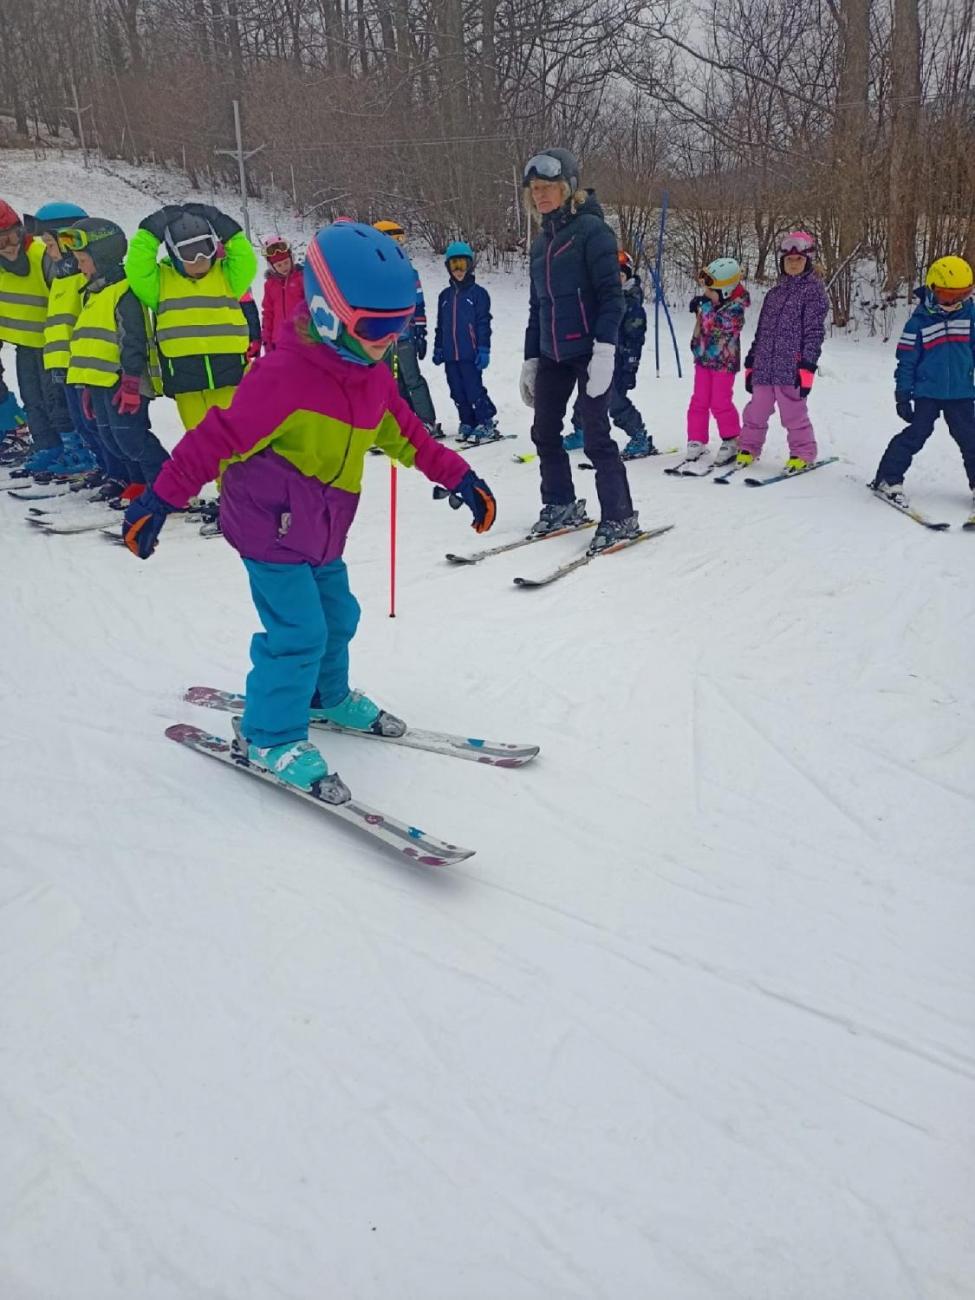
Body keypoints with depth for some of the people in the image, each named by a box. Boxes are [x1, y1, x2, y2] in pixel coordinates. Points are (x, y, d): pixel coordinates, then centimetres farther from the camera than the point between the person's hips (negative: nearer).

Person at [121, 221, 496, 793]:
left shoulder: (374, 377, 1)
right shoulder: (285, 374, -24)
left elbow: (406, 434, 14)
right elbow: (219, 437, -23)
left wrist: (460, 477, 10)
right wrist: (161, 500, -21)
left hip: (322, 532, 9)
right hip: (272, 529, -8)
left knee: (336, 617, 19)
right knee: (299, 632, -9)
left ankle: (327, 696, 45)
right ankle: (272, 738, 8)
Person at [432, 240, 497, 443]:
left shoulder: (478, 293, -1)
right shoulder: (445, 295, 14)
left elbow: (484, 323, -5)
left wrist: (484, 350, -10)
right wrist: (438, 348, 15)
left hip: (470, 354, -5)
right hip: (450, 355, 5)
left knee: (474, 390, -8)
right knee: (458, 393, 8)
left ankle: (487, 424, 2)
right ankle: (467, 423, 20)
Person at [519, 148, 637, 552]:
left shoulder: (591, 229, -7)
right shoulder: (542, 241, 16)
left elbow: (611, 294, -14)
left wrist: (605, 350, -23)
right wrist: (530, 359, 19)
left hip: (588, 352, -8)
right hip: (551, 355, 8)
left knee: (595, 436, -7)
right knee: (544, 432, 10)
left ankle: (619, 518, 2)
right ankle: (560, 506, 25)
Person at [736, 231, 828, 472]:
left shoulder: (813, 290, 0)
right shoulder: (774, 293, 19)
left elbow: (814, 332, -7)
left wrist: (807, 367, -15)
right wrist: (751, 364, 18)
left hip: (791, 367, -5)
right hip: (765, 366, 6)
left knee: (793, 411, -1)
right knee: (756, 410, 8)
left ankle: (802, 453, 13)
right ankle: (748, 448, 22)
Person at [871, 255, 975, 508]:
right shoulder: (919, 321, -8)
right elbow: (906, 360, -4)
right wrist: (903, 395, -6)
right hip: (927, 392, -3)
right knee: (916, 434, -10)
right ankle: (888, 480, -2)